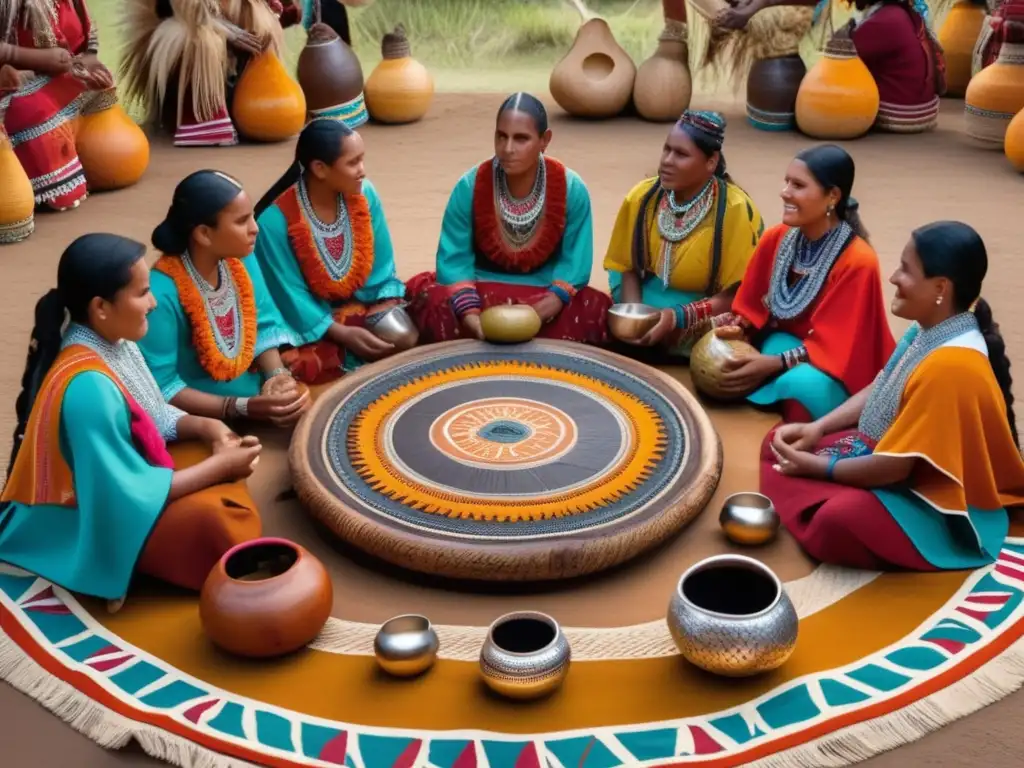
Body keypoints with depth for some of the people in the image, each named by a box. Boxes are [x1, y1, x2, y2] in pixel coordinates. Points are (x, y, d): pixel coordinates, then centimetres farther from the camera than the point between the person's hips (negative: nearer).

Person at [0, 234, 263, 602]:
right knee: (211, 517, -25)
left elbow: (151, 415, 9)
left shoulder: (112, 340, -7)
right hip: (90, 519, -10)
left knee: (224, 468, -2)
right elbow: (131, 495, -28)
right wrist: (219, 466, -20)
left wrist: (204, 426, -10)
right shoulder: (88, 387, -34)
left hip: (115, 478, 10)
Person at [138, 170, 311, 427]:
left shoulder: (241, 260, -5)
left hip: (253, 393, 7)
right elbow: (161, 388, -20)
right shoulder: (163, 294, -24)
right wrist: (244, 407, -25)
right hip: (200, 418, -6)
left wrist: (277, 375, -14)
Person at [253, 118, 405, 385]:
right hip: (305, 324, -4)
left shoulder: (365, 195, -9)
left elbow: (382, 269, -2)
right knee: (307, 366, -32)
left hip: (359, 309, 4)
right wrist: (341, 334, -24)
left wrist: (390, 313, -18)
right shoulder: (276, 221, -24)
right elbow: (290, 297, -17)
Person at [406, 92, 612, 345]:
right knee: (432, 302, -30)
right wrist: (470, 315, -33)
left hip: (544, 295, 1)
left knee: (596, 310, -29)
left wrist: (545, 310, -30)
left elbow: (575, 261, -12)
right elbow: (454, 258, -15)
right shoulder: (469, 186, -14)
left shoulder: (571, 189, -12)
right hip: (482, 291, 0)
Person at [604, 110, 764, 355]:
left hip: (708, 316, -4)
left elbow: (736, 296, -15)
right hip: (647, 298, 4)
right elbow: (629, 268, 3)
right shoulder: (642, 197, -6)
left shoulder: (735, 210, -18)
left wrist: (676, 317, -28)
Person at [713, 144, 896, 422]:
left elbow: (832, 344, -20)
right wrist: (737, 330, -15)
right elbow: (754, 304, 7)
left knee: (800, 385, -37)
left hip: (837, 370, -6)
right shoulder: (775, 239, -4)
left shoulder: (858, 261, -21)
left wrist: (773, 364, -29)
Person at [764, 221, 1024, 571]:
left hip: (938, 502, -10)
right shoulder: (929, 330, -2)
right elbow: (879, 390, 12)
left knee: (839, 519, -36)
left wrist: (817, 466, -13)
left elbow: (895, 466, -27)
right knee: (779, 444, 7)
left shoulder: (950, 366, -31)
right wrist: (817, 428, -1)